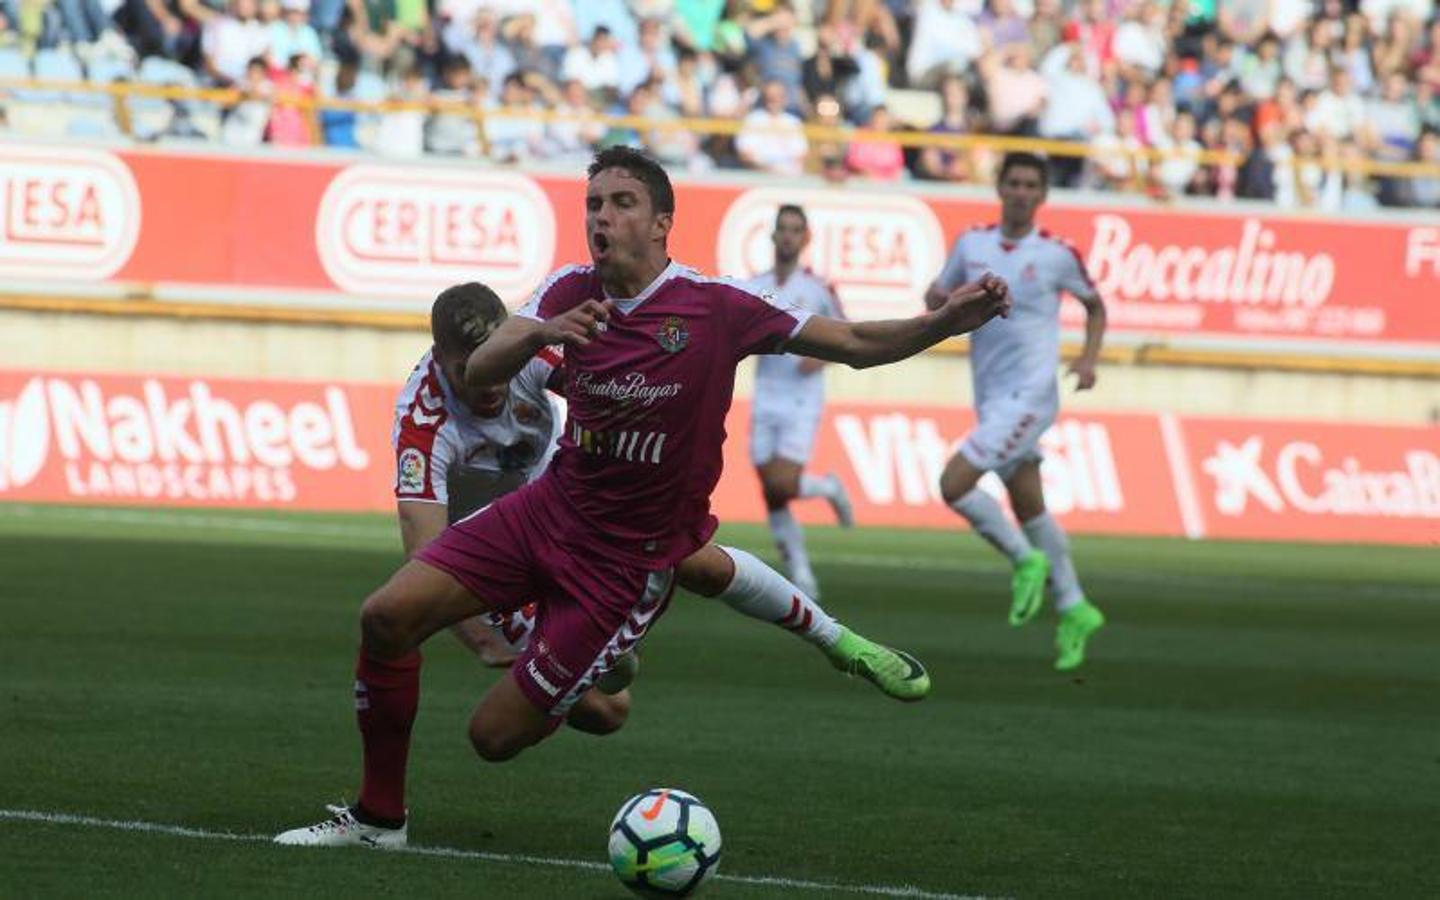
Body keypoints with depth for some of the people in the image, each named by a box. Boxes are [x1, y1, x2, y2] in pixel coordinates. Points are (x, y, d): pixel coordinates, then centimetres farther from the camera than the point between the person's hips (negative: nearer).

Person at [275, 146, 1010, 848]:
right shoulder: (571, 292, -3)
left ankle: (601, 687, 28)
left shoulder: (714, 308, -15)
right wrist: (539, 334, -37)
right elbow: (479, 371, -16)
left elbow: (853, 345, -10)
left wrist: (943, 322, -27)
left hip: (629, 562, -4)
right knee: (386, 616, -12)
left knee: (496, 735, -6)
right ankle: (378, 816, 5)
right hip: (549, 509, 5)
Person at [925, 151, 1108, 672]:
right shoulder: (972, 244, 6)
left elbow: (1095, 306, 10)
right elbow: (936, 300, 15)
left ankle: (1025, 560, 0)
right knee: (1028, 507, 12)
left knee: (954, 484, -18)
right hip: (991, 396, 6)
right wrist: (943, 301, -9)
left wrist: (1089, 358, -5)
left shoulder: (1057, 254, -5)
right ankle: (1073, 610, 22)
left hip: (1028, 395, -6)